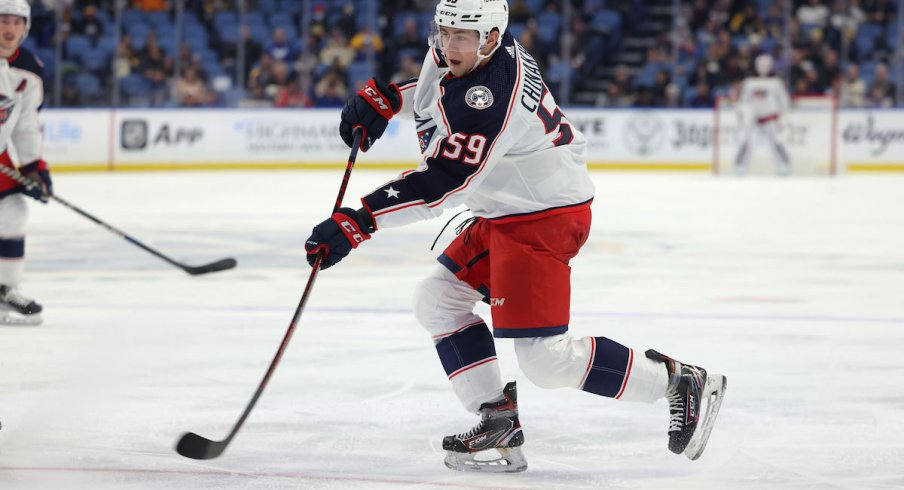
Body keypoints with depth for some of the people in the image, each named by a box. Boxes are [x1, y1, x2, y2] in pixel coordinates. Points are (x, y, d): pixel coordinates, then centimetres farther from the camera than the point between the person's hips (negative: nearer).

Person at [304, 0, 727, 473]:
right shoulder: (453, 52, 0)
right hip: (504, 213, 11)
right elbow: (439, 78, 26)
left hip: (544, 217, -11)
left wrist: (357, 223, -37)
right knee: (437, 301, 10)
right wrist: (382, 97, 10)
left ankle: (677, 382, 0)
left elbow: (439, 183, -34)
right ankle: (497, 421, 9)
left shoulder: (488, 99, -30)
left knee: (544, 358, -13)